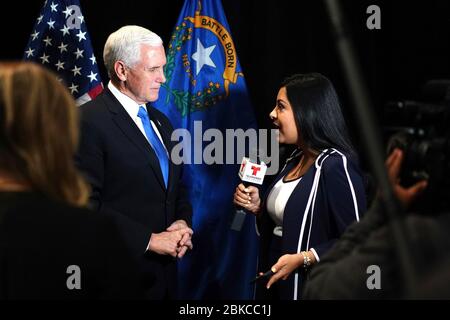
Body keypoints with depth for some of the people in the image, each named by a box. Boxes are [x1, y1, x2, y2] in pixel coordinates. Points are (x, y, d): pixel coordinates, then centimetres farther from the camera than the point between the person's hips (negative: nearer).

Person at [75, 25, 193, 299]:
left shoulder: (161, 123, 14)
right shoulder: (89, 122, -12)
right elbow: (85, 205, -18)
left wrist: (183, 223, 0)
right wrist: (148, 240, -17)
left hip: (165, 274, 8)